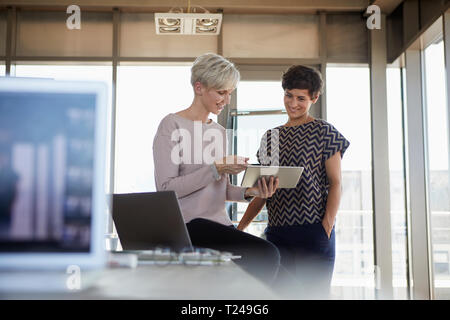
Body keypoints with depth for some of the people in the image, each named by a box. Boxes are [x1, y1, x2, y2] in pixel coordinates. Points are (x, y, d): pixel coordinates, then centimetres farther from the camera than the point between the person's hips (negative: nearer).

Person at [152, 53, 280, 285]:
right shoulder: (172, 126, -4)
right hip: (188, 223, -7)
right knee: (266, 254, -26)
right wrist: (216, 168, -18)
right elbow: (165, 188, -13)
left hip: (219, 222, 8)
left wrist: (249, 192, 1)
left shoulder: (219, 131, 19)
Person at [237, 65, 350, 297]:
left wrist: (327, 226, -14)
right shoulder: (271, 137, 16)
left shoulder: (324, 132, 3)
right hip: (277, 232, 4)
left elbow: (335, 183, -1)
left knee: (313, 293, -5)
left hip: (313, 232, -4)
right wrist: (240, 228, 9)